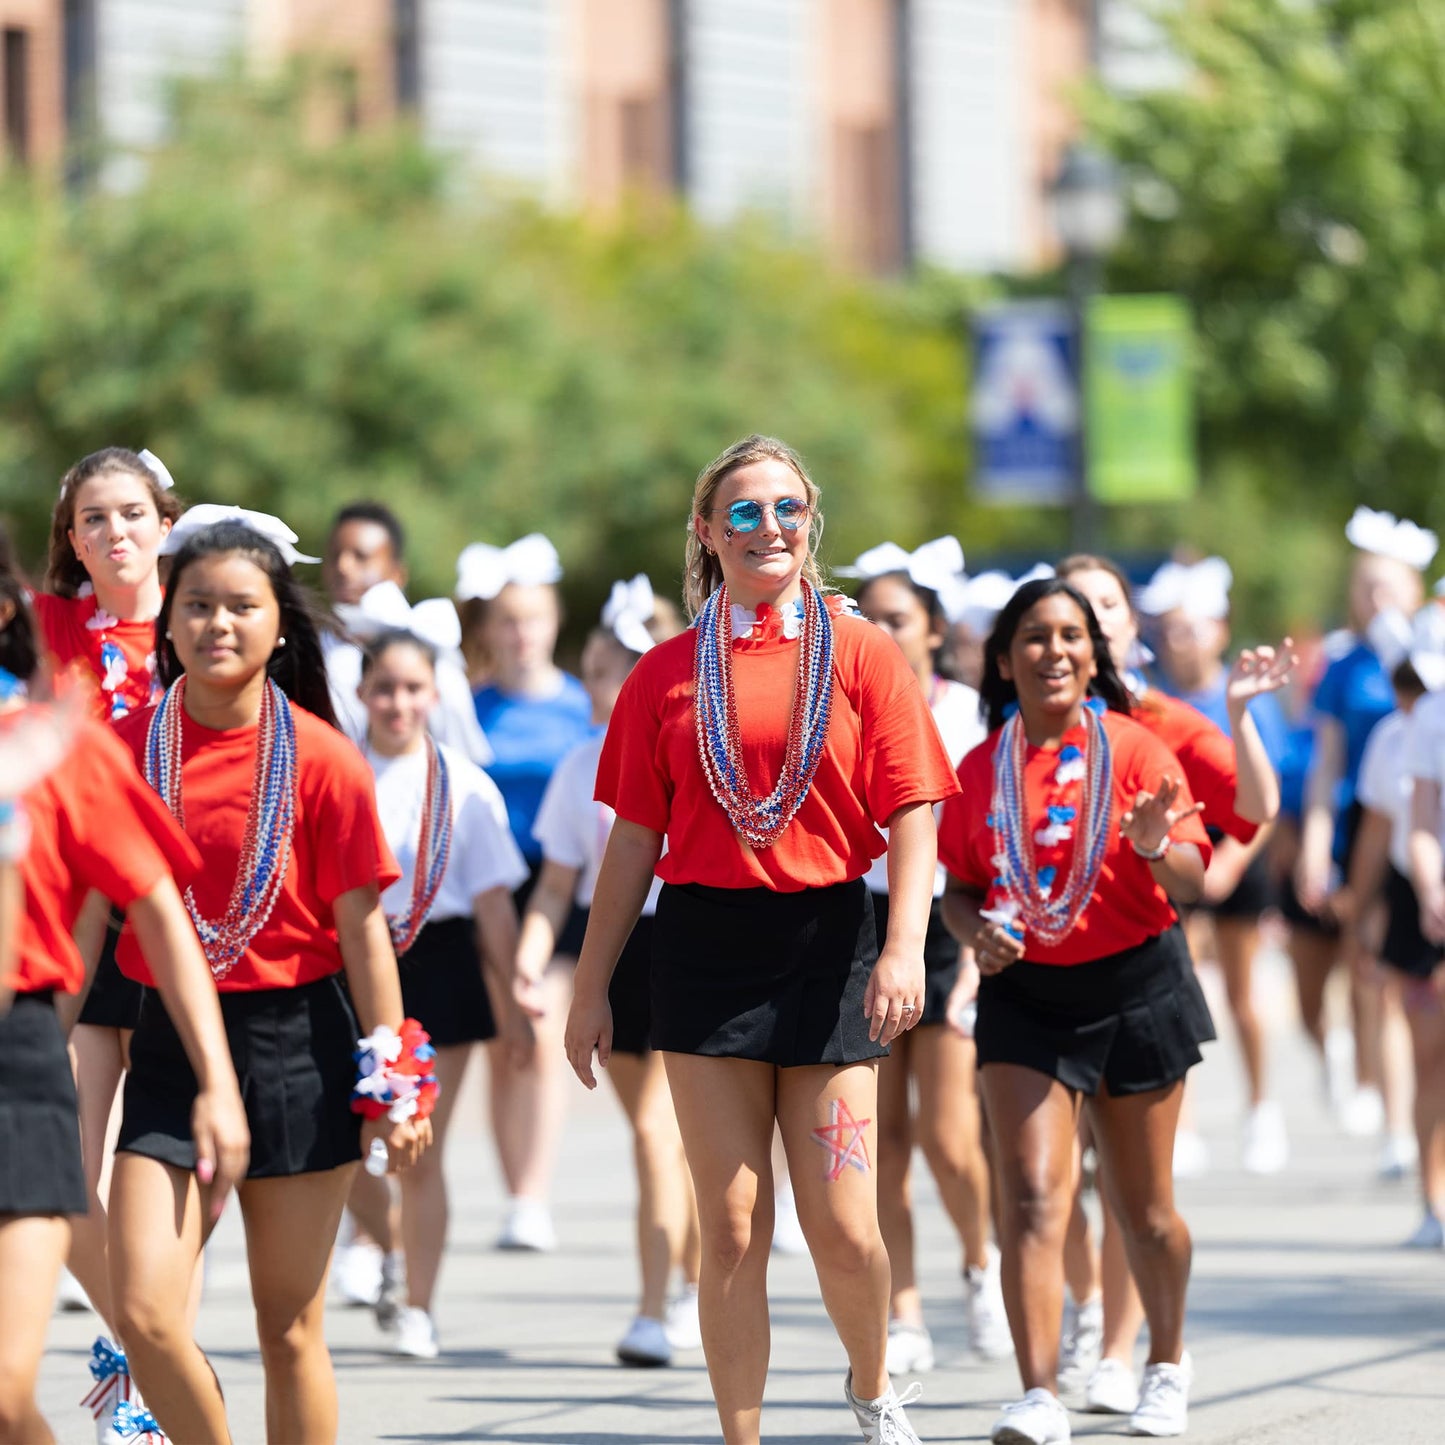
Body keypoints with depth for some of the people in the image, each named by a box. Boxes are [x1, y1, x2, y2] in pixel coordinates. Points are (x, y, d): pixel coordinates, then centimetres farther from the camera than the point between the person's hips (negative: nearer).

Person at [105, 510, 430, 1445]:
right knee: (144, 1313, -10)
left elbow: (361, 925, -3)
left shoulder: (321, 760, -6)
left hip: (297, 1042, -2)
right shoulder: (126, 748, 1)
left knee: (291, 1330, 4)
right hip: (171, 1047, 2)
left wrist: (392, 1083, -4)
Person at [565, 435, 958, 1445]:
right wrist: (592, 986, 9)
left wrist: (905, 947, -16)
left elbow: (912, 817, -2)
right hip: (706, 943, 1)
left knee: (843, 1227, -3)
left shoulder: (862, 653, 3)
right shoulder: (670, 672, 8)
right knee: (731, 1228, 0)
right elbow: (636, 836, 10)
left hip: (826, 943, -1)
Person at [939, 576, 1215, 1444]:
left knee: (1145, 1211, 11)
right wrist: (978, 933, -10)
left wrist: (1156, 847, -32)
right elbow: (960, 889, 12)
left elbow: (1193, 882, -10)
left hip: (1136, 989, -1)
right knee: (1031, 1199, -14)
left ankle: (1169, 1362, 35)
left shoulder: (1135, 749, -6)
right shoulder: (981, 770, 2)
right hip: (1025, 997, 1)